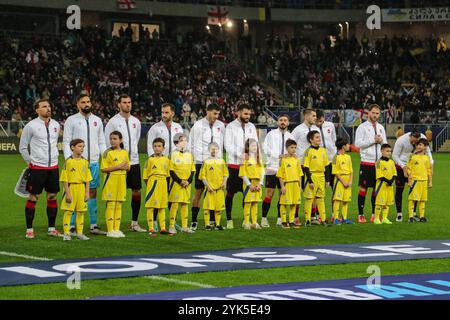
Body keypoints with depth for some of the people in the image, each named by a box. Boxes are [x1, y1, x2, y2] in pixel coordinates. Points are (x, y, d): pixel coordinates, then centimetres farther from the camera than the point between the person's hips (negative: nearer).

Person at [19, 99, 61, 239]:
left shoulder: (56, 125, 8)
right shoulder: (31, 126, -7)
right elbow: (22, 147, 1)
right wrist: (30, 161, 3)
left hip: (53, 167, 5)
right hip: (37, 167, -5)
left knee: (52, 197, 7)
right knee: (33, 197, -2)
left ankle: (51, 228, 15)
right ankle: (29, 229, 4)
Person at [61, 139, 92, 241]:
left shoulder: (85, 162, 7)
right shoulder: (68, 161, -6)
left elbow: (87, 179, 9)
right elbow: (65, 179, -7)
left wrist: (87, 192, 4)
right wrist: (67, 193, -12)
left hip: (82, 189, 4)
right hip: (71, 187, -4)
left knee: (81, 212, 8)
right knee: (68, 211, -2)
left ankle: (79, 233, 16)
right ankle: (66, 233, 3)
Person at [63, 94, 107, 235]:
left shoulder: (97, 120, 14)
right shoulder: (71, 120, 1)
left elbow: (101, 142, 17)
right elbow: (66, 142, -2)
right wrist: (69, 159, -12)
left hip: (94, 163, 4)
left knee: (92, 193, 7)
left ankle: (93, 226, 11)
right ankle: (71, 226, -1)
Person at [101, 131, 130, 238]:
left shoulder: (125, 153, 9)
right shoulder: (108, 153, -7)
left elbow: (128, 167, 17)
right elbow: (103, 169, -13)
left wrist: (126, 167, -7)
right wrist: (117, 167, -19)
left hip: (122, 180, 5)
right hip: (111, 180, -5)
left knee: (119, 206, 9)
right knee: (111, 205, -3)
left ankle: (117, 229, 15)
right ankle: (110, 230, 1)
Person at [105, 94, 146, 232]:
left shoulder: (136, 121, 11)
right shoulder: (113, 122, -5)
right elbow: (108, 143, -2)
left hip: (134, 161, 5)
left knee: (137, 192, 6)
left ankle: (134, 223, 15)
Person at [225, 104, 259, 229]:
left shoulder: (251, 127, 11)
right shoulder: (231, 127, -3)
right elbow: (228, 145, -11)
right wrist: (240, 154, -22)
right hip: (234, 164, -4)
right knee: (230, 193, 0)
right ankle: (229, 220, 7)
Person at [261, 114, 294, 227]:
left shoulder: (290, 136, 11)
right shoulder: (271, 134, 3)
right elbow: (265, 148, -5)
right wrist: (278, 155, -14)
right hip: (272, 167, -3)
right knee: (269, 193, -5)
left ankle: (280, 219, 14)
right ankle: (264, 218, 0)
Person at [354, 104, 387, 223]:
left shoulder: (380, 127, 14)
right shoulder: (362, 127, -2)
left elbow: (385, 144, 17)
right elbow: (358, 143, -11)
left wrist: (381, 140, -5)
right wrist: (373, 140, -13)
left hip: (379, 162, 5)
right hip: (366, 162, -5)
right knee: (363, 188, -2)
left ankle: (375, 214, 15)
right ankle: (361, 215, 3)